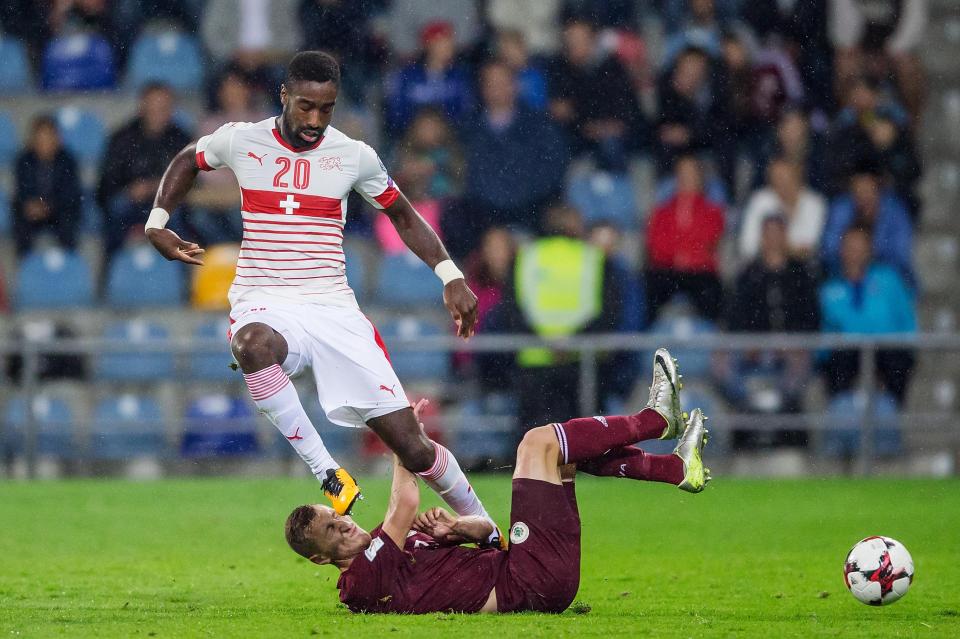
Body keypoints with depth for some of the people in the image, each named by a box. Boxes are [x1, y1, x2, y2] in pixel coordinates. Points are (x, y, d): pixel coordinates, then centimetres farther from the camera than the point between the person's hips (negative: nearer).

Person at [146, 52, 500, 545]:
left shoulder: (354, 157, 2)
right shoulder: (240, 141, 1)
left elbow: (402, 215, 17)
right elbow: (187, 161, 23)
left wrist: (450, 276, 6)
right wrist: (157, 223, 9)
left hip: (334, 310, 1)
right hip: (264, 309, -1)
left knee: (412, 445, -5)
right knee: (255, 345, -42)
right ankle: (326, 471, -35)